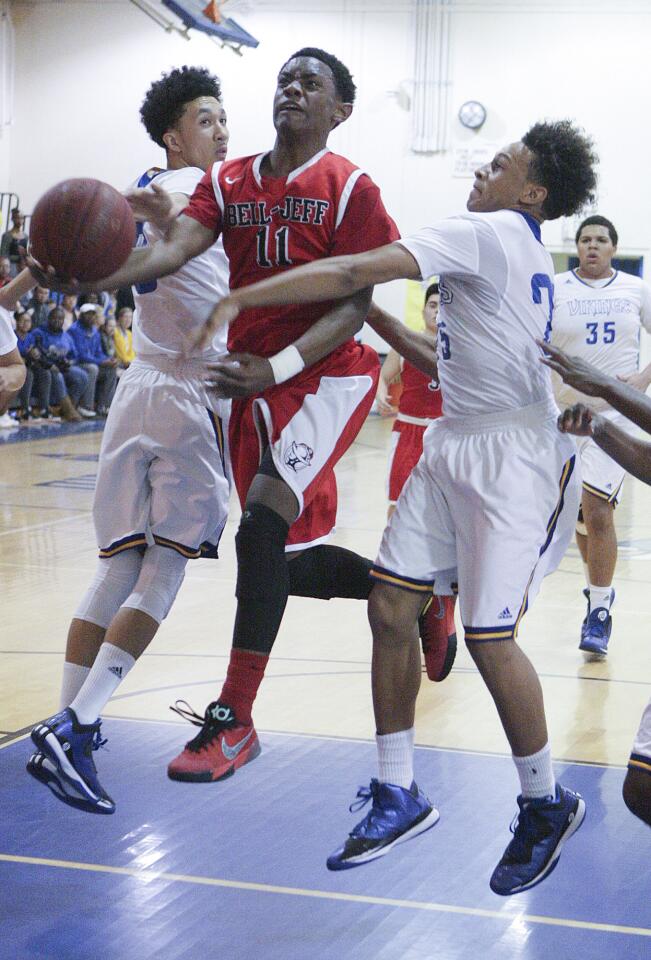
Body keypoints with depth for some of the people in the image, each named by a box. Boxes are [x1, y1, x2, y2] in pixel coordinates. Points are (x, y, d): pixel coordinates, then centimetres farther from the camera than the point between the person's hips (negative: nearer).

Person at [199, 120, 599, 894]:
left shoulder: (487, 233, -14)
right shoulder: (521, 252, 17)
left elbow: (354, 274, -23)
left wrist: (241, 298, -22)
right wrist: (386, 325, 21)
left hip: (508, 455, -10)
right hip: (455, 445, 10)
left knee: (488, 638, -8)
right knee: (390, 606, 2)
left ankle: (546, 806, 13)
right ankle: (398, 795, 12)